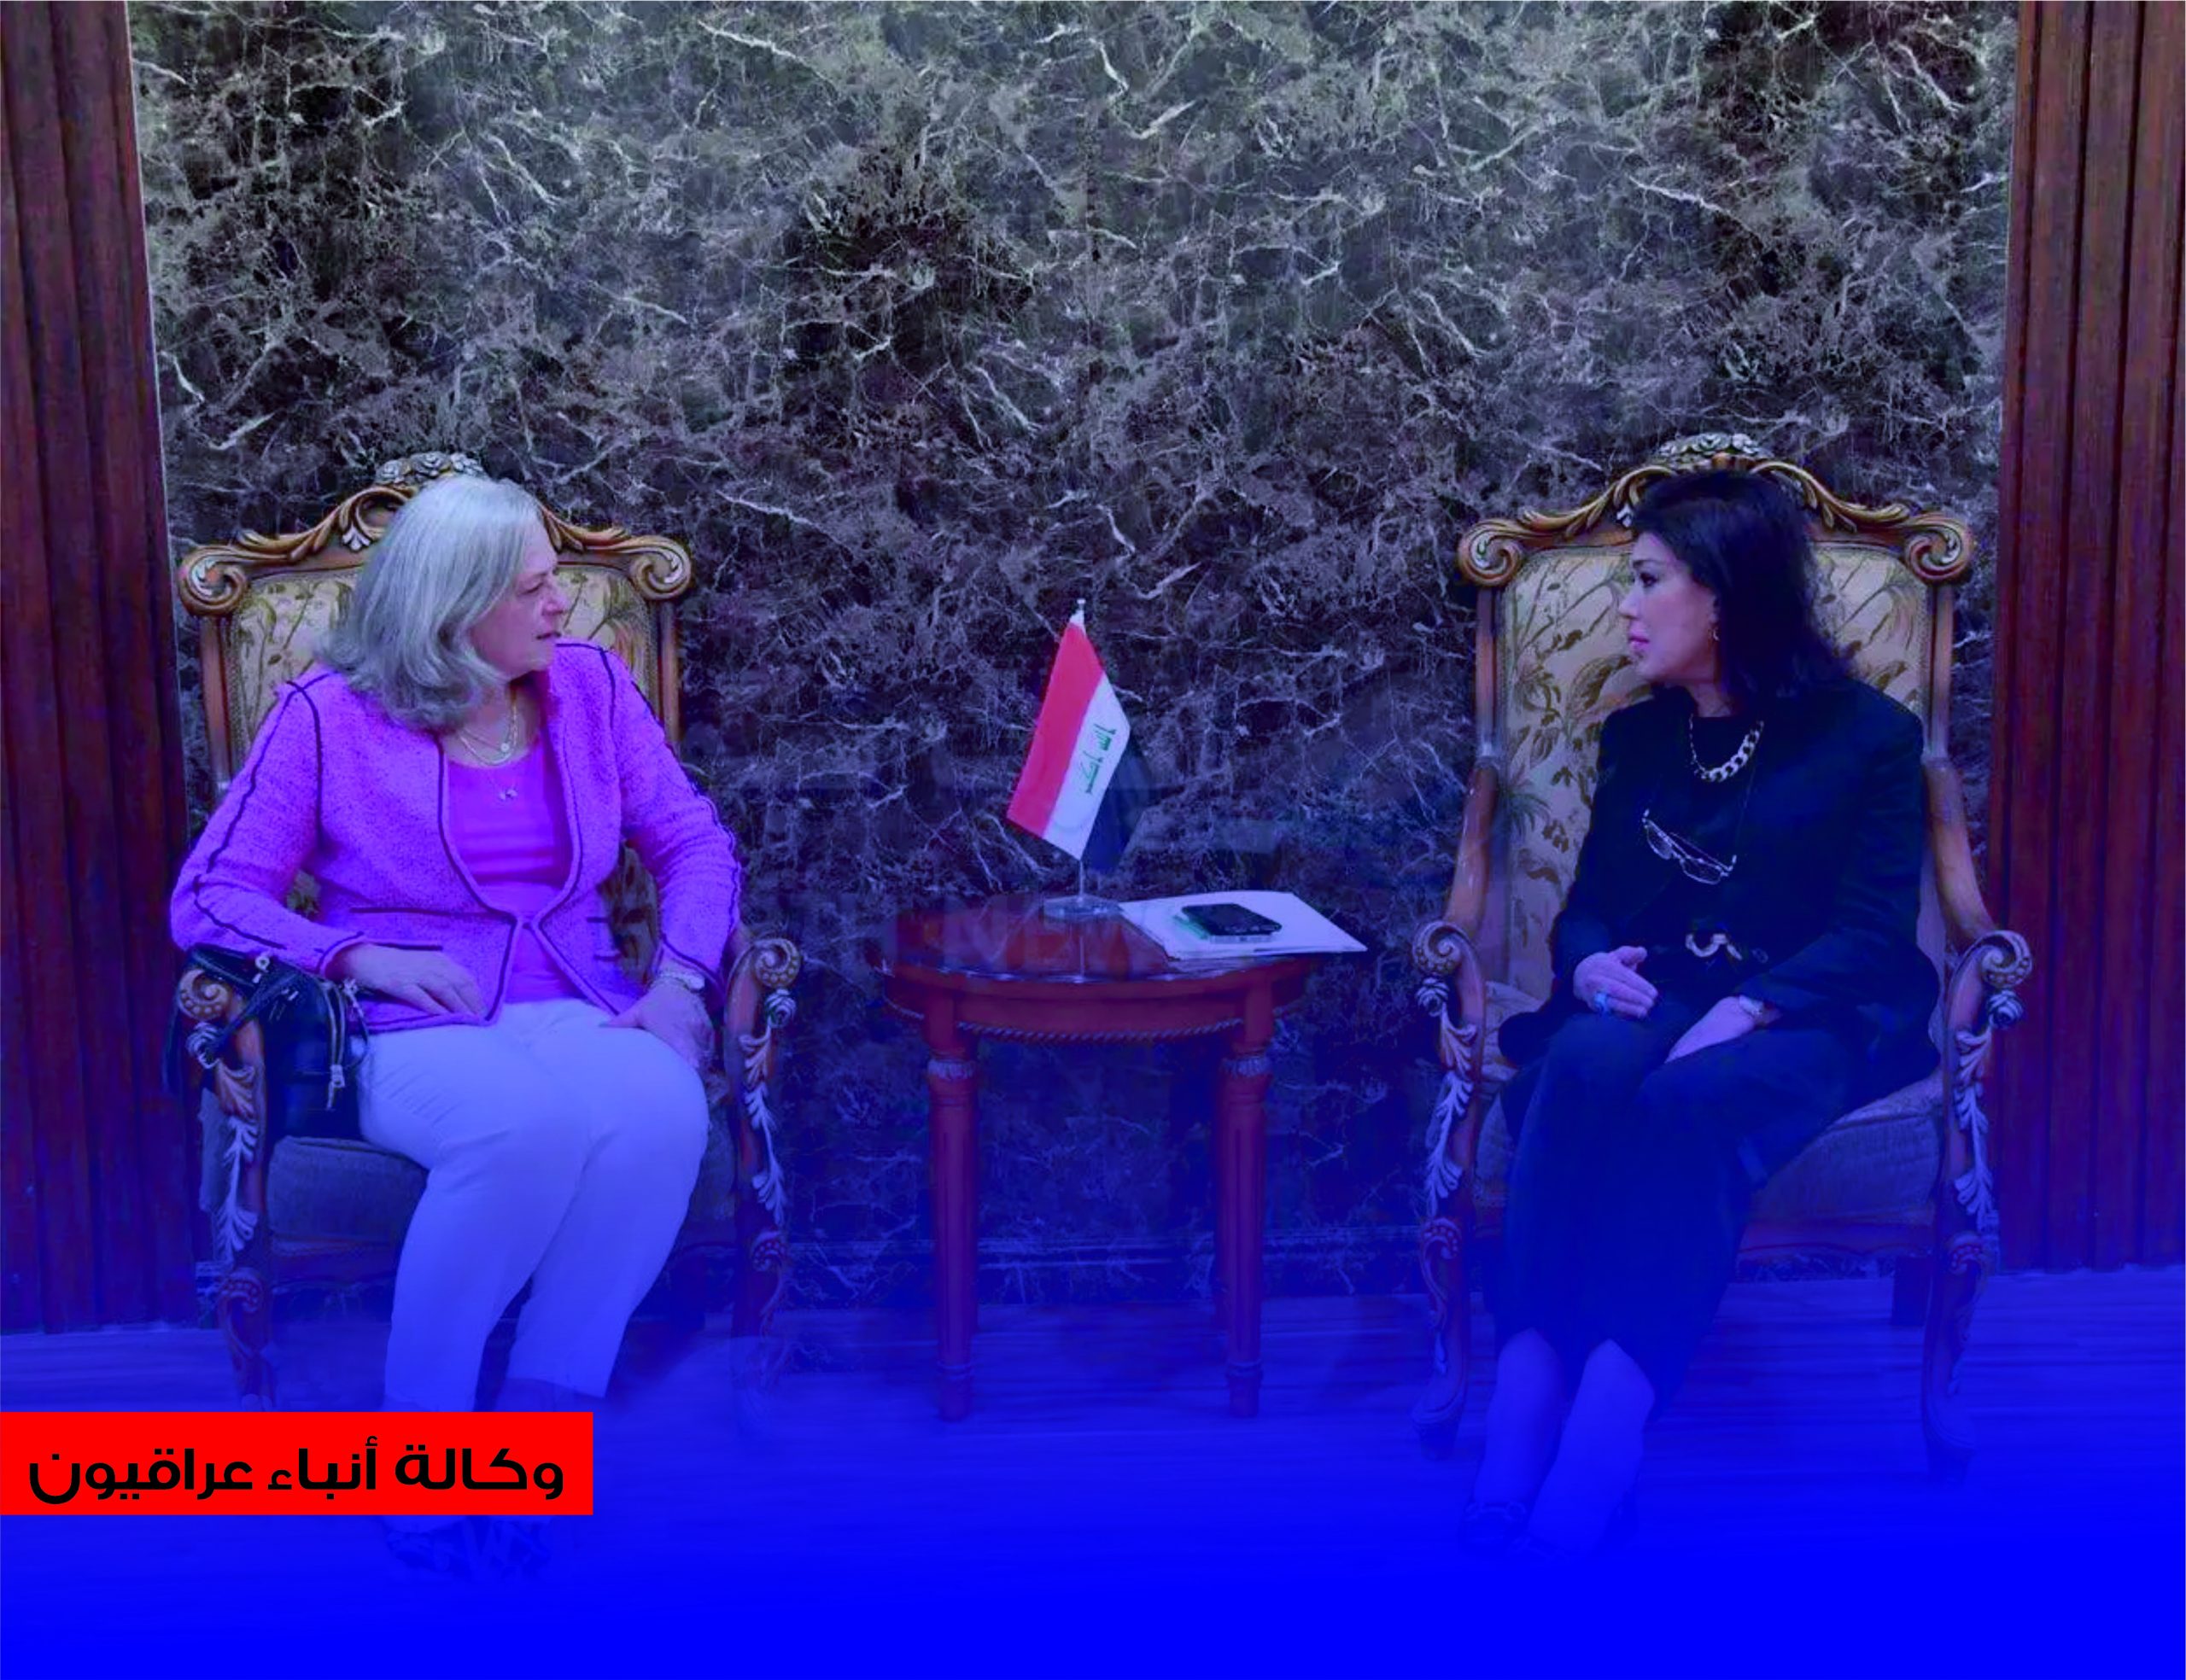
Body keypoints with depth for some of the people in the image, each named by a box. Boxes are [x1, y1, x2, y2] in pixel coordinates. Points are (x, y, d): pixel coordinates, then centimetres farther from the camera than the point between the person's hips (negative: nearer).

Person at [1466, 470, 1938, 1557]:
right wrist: (1588, 964, -10)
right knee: (1586, 1064, -34)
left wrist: (1747, 1010, -23)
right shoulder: (1637, 737, 17)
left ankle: (1591, 1474, -46)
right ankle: (1517, 1434, -44)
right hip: (1650, 1005, 3)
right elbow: (1587, 903, 16)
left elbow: (1872, 933, -5)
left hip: (1804, 1021, -3)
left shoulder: (1867, 735, 3)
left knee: (1691, 1101, -38)